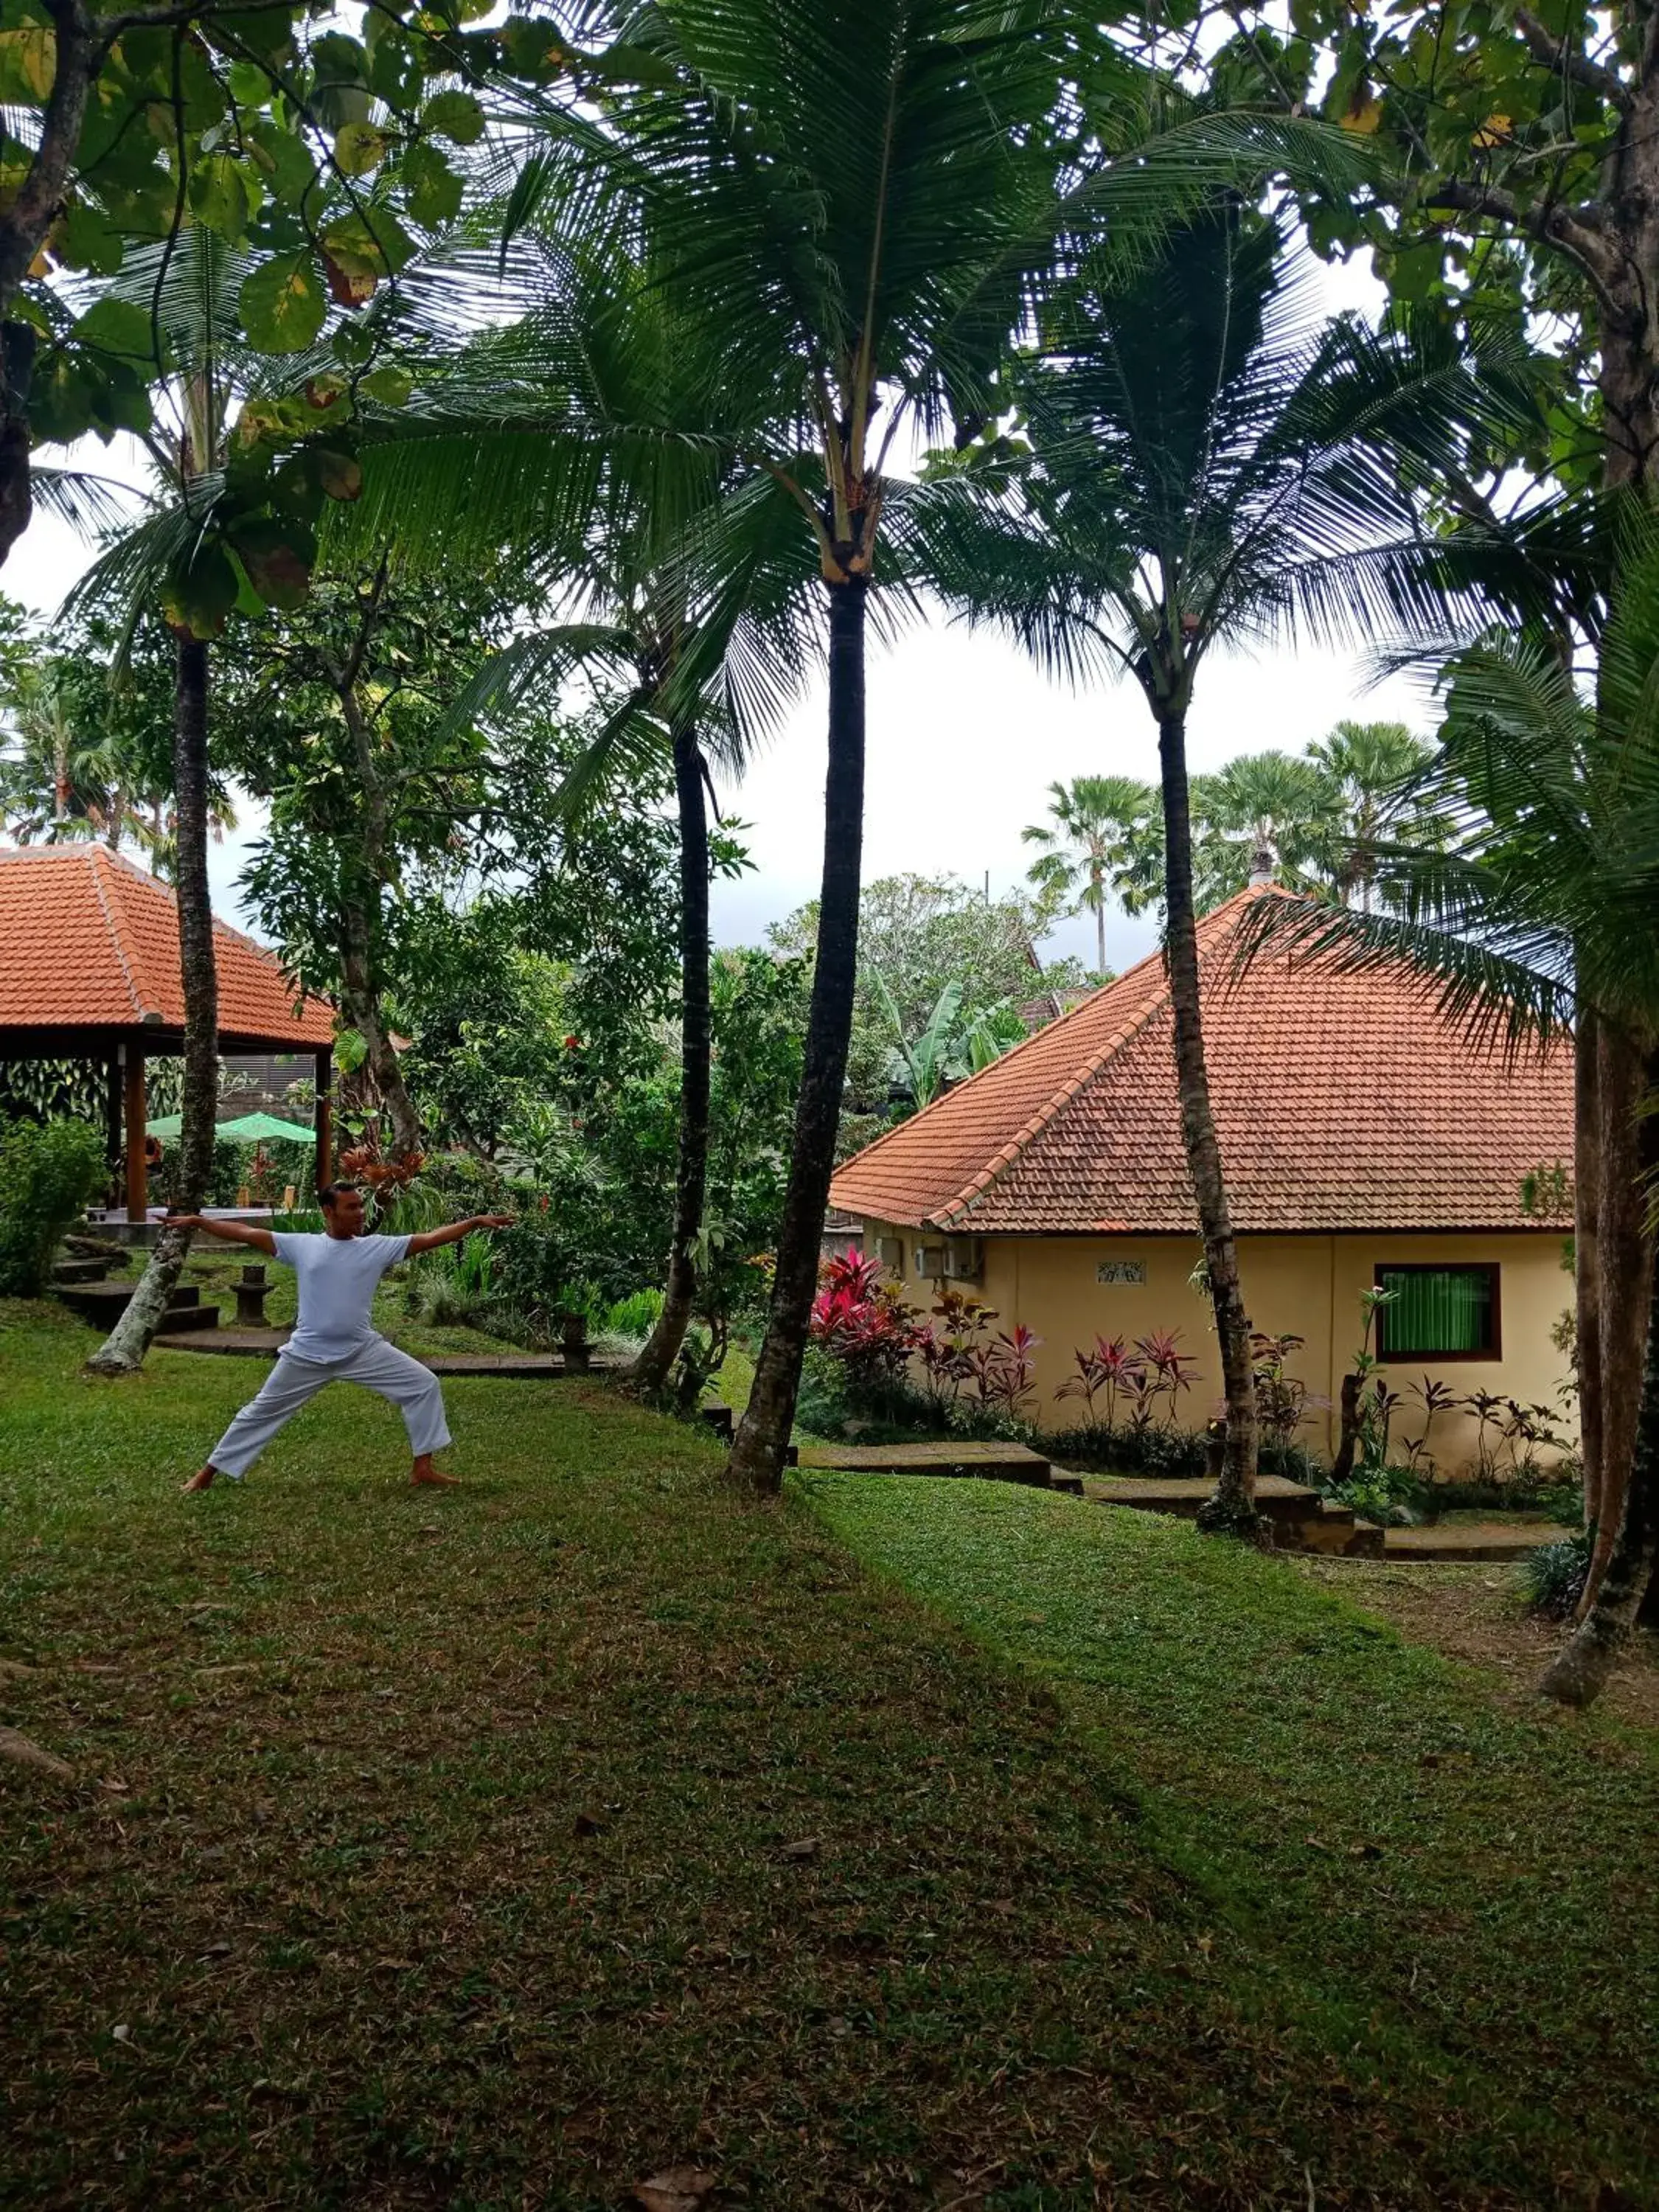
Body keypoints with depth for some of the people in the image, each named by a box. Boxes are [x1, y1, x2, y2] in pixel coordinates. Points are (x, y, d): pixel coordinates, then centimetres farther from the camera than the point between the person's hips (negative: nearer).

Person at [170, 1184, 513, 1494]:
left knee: (424, 1385, -7)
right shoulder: (302, 1246, -4)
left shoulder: (377, 1247, -2)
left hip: (363, 1350, 1)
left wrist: (476, 1221, -13)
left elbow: (429, 1238, -6)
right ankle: (209, 1472, 27)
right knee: (263, 1410, 10)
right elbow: (247, 1233, -4)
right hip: (308, 1355, -1)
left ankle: (422, 1468, 5)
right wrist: (196, 1221, -8)